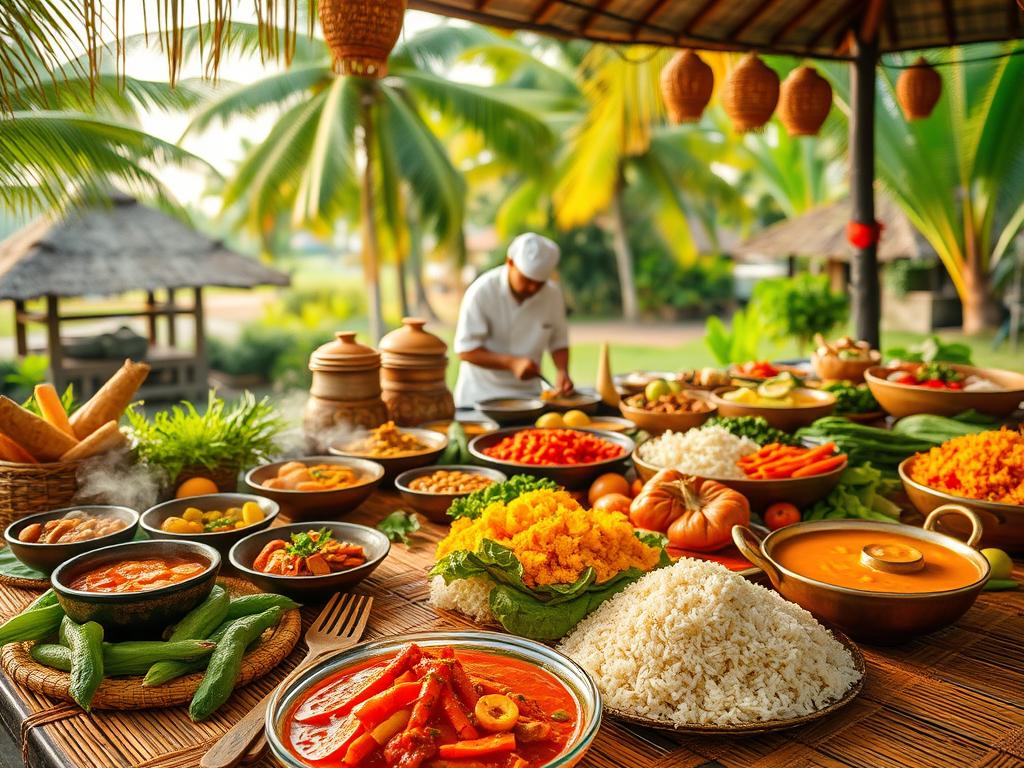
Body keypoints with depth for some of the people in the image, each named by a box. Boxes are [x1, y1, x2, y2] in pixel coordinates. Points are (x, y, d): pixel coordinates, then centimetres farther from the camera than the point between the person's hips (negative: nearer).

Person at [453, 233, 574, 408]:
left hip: (528, 394, 4)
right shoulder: (482, 291, -17)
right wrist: (511, 363, -27)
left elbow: (558, 342, 7)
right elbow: (465, 350, -16)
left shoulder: (553, 294, -5)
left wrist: (562, 372, -12)